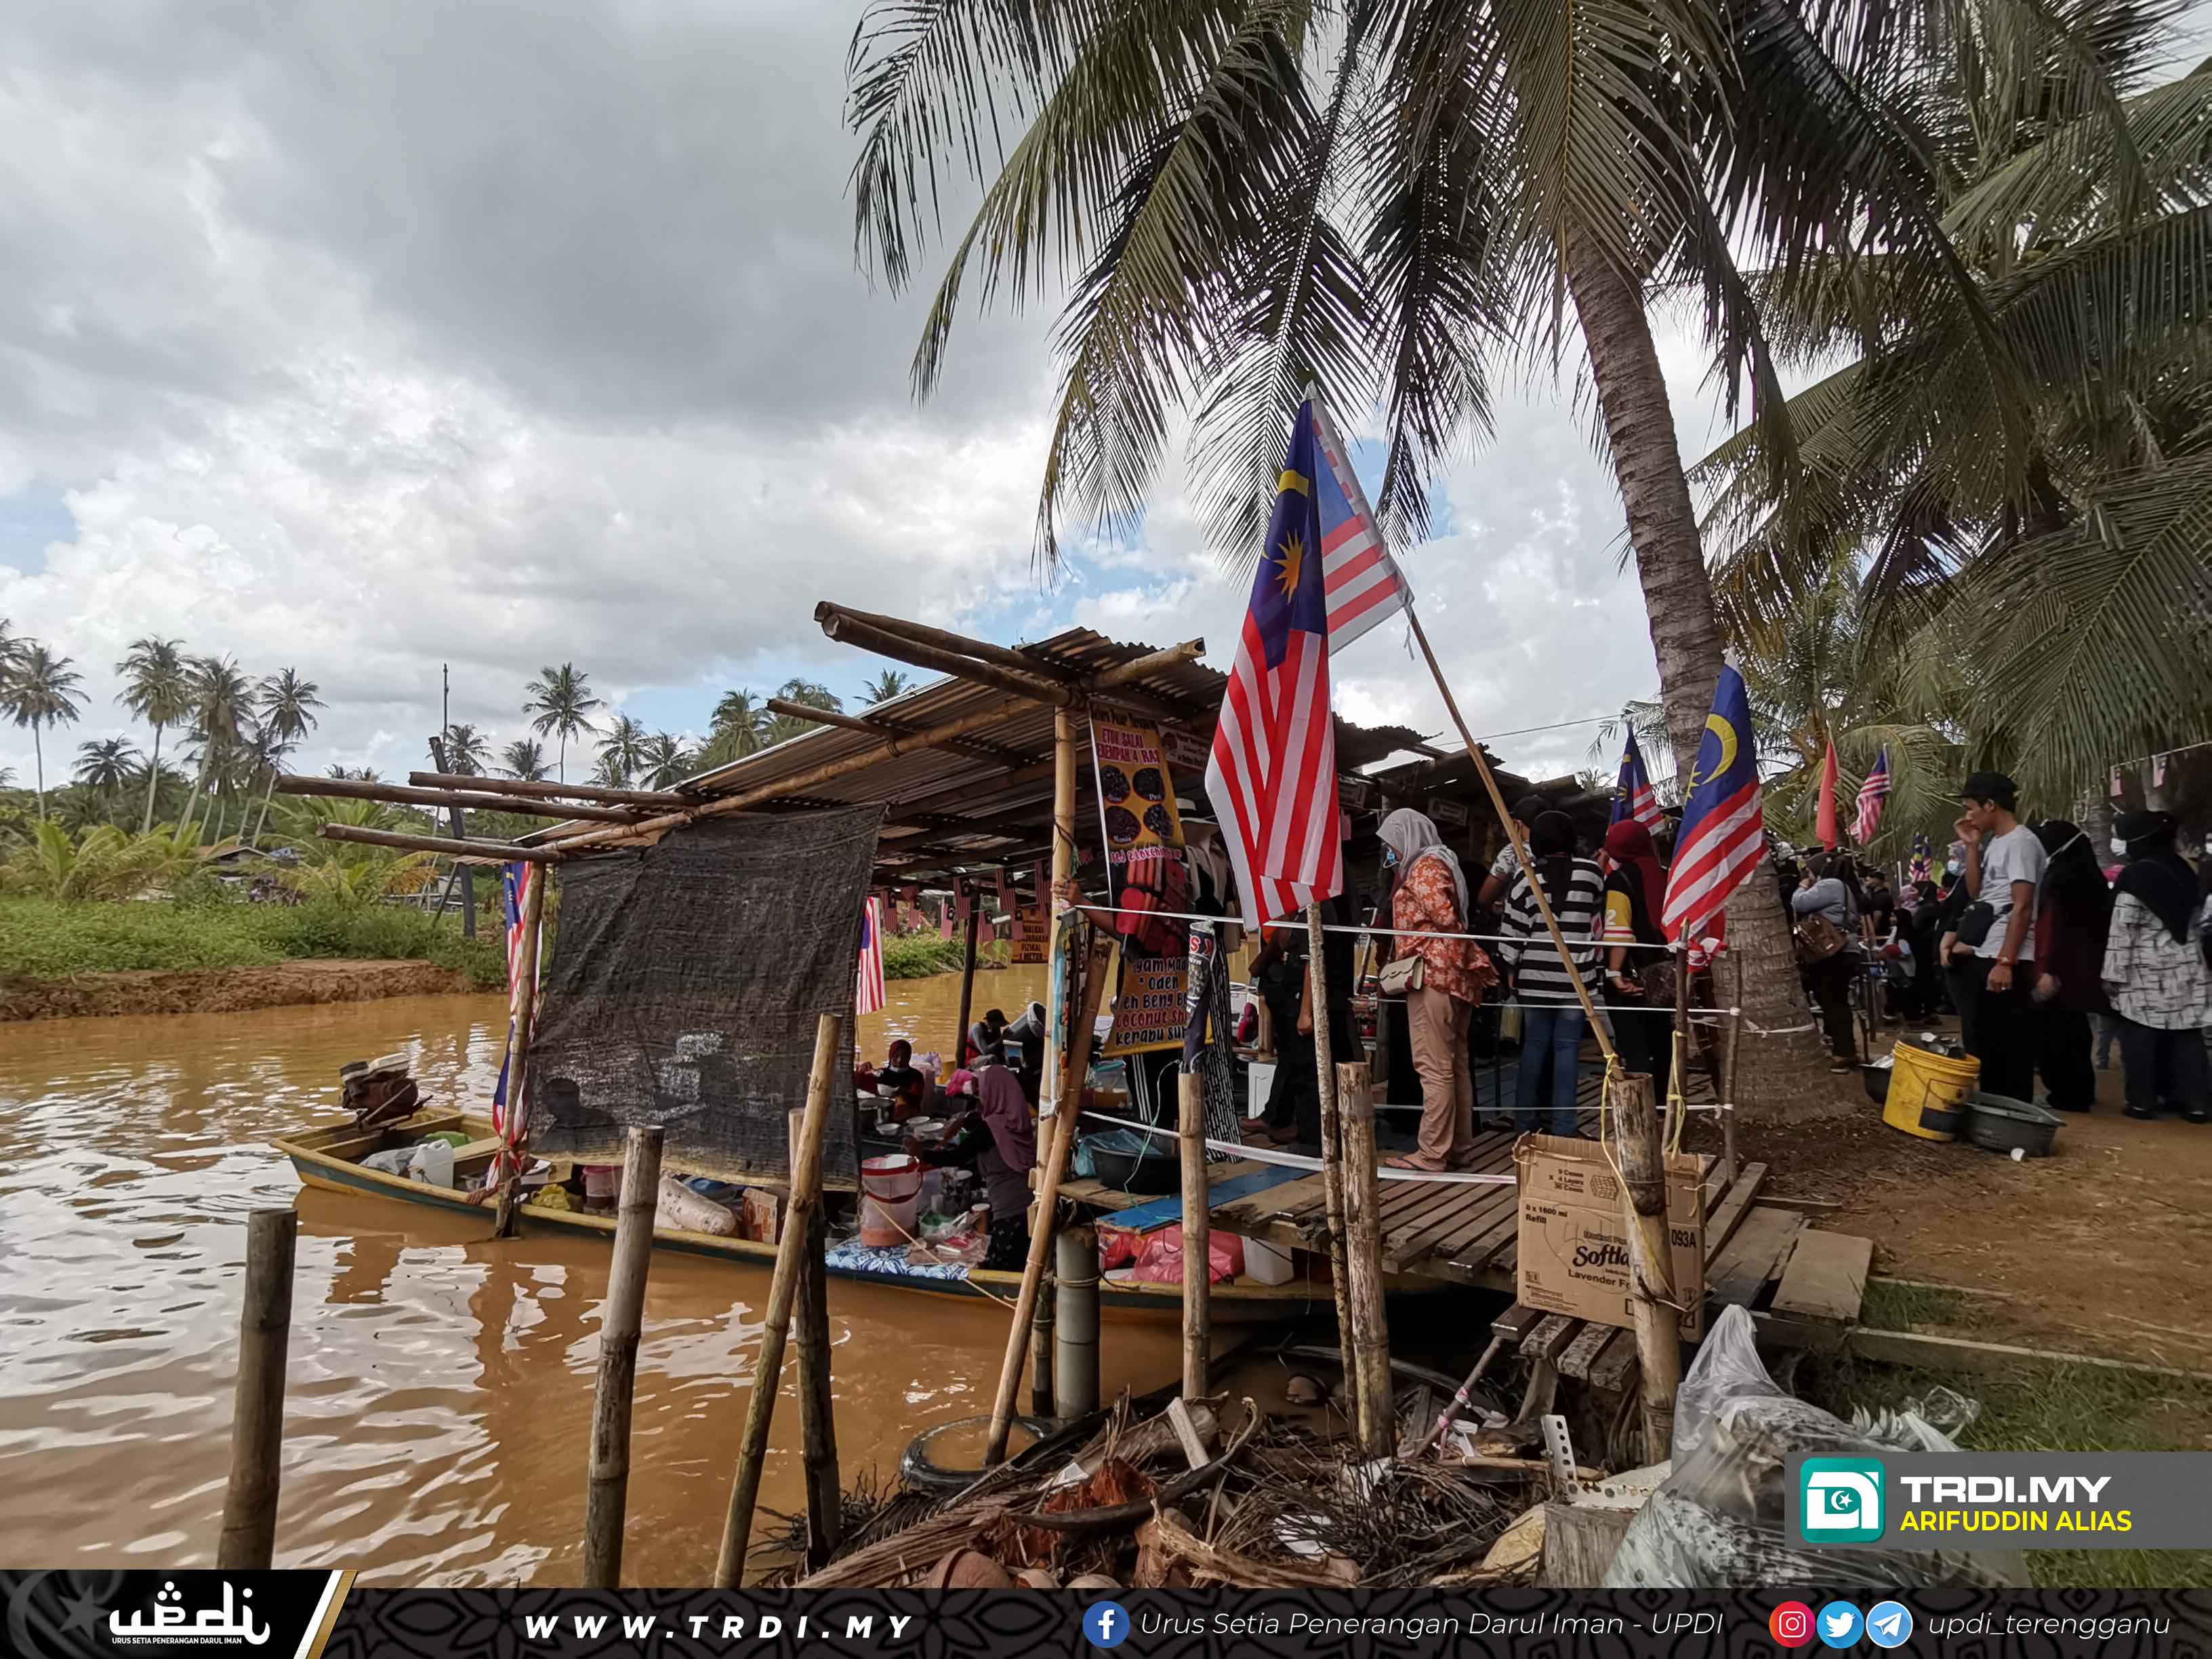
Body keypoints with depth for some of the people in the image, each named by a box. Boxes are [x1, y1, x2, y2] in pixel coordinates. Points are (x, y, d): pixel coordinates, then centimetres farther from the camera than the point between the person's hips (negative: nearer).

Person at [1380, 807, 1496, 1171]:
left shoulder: (1425, 867, -8)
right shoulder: (1439, 863, 22)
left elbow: (1444, 917, -19)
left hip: (1433, 975, -11)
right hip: (1453, 975, 11)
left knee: (1434, 1068, -8)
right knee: (1456, 1065, 12)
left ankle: (1432, 1154, -6)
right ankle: (1460, 1148, 18)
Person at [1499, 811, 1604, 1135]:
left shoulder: (1526, 878, -4)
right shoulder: (1591, 873, -3)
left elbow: (1513, 931, -2)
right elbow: (1600, 908, 17)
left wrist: (1507, 968, 8)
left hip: (1535, 977, 1)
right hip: (1576, 977, -1)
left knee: (1534, 1045, 11)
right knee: (1567, 1047, 4)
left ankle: (1525, 1121, 17)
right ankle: (1562, 1126, 6)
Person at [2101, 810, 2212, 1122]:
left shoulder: (2134, 877, -13)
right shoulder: (2184, 871, 9)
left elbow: (2123, 930, -14)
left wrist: (2113, 974, -10)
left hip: (2146, 972, -6)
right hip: (2187, 968, 6)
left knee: (2141, 1037, 0)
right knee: (2187, 1034, 8)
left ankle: (2143, 1100, 2)